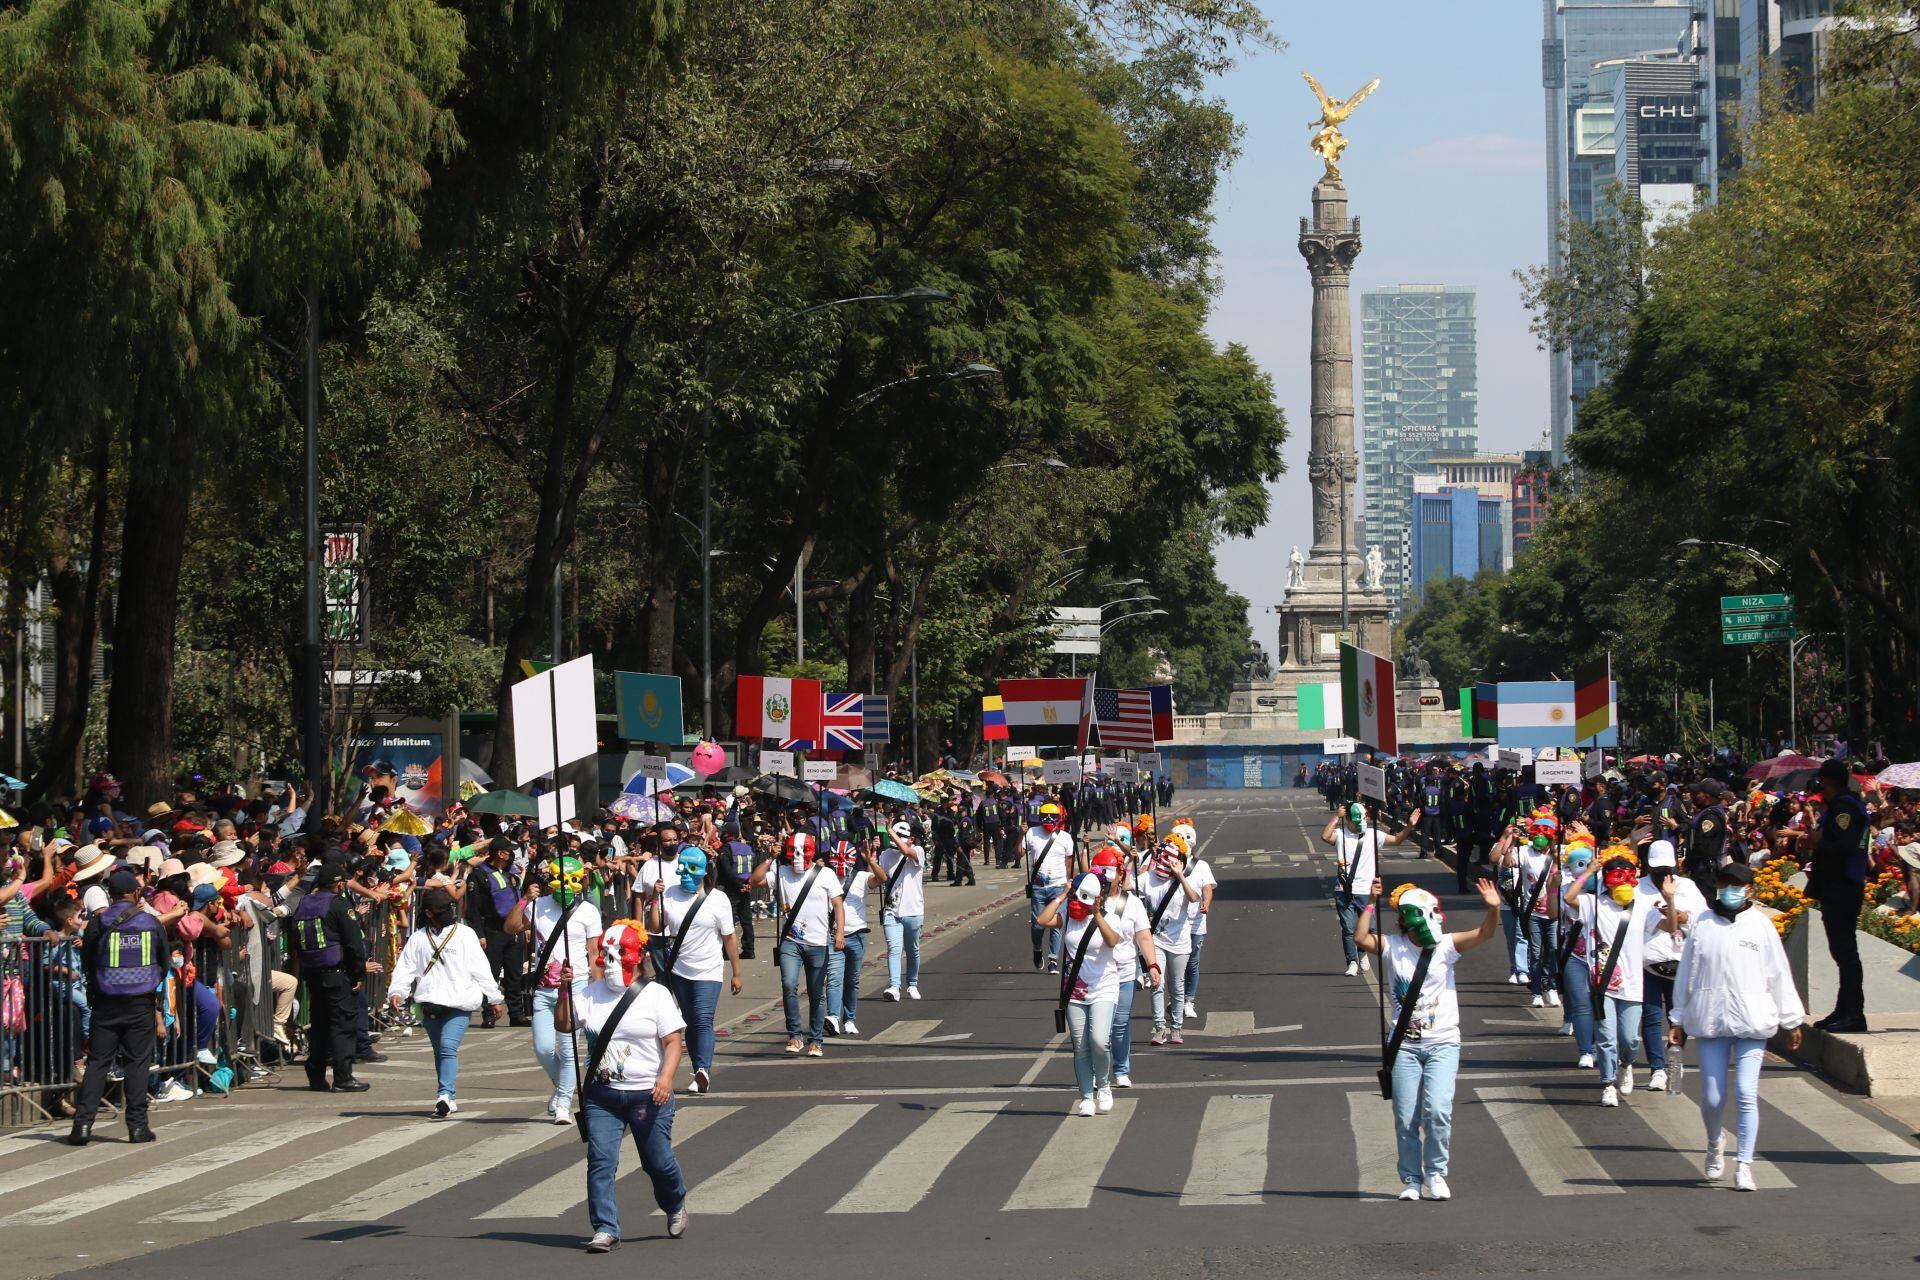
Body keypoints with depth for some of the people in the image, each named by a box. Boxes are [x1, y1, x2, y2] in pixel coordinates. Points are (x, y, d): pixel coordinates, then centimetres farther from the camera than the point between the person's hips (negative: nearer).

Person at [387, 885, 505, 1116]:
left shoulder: (465, 935, 5)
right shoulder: (418, 938, 10)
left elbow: (481, 968, 5)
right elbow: (405, 967, 6)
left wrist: (495, 998, 5)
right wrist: (396, 992, -10)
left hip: (459, 1004, -4)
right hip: (430, 1004, 4)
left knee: (448, 1047, -19)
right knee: (439, 1051, 10)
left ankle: (445, 1095, -28)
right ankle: (448, 1098, 20)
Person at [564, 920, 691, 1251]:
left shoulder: (656, 995, -2)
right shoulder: (591, 994, 8)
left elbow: (673, 1041, -7)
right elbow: (566, 1024, 1)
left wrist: (666, 1078, -21)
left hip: (648, 1096, -3)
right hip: (602, 1095, 3)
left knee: (658, 1161, 6)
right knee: (600, 1160, -9)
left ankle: (675, 1206, 36)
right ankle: (606, 1230, -9)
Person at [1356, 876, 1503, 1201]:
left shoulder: (1446, 946, 0)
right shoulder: (1393, 948, 0)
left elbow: (1484, 933, -10)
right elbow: (1362, 940, -15)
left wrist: (1493, 909, -28)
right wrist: (1370, 904, -18)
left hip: (1443, 1043, -1)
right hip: (1405, 1045, 1)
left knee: (1438, 1109, -16)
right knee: (1406, 1117, 2)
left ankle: (1436, 1173, 3)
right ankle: (1411, 1179, 18)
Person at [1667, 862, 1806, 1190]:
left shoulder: (1760, 926, 2)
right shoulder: (1702, 924, 5)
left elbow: (1780, 975, 8)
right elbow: (1687, 974, 11)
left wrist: (1791, 1021, 10)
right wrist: (1678, 1021, 12)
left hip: (1752, 1022, -1)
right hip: (1709, 1021, 1)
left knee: (1746, 1094, -9)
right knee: (1712, 1097, 3)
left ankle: (1744, 1164, -2)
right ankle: (1715, 1142, 34)